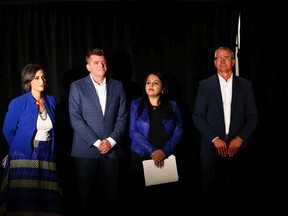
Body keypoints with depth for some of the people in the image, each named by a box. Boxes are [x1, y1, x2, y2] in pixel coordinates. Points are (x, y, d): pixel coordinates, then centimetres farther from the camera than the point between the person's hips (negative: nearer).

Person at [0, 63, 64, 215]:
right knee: (25, 198, 0)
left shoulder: (51, 100, 6)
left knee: (47, 197, 3)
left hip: (47, 155, 4)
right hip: (24, 156, -4)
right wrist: (20, 147, 9)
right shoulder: (18, 103, -9)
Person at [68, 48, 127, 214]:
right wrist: (96, 142, -11)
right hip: (86, 149, -2)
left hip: (112, 149, 2)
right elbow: (75, 118, -5)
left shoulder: (118, 86, 10)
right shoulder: (77, 86, 2)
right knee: (86, 195, 4)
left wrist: (111, 140, -7)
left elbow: (122, 117, 7)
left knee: (110, 193, 5)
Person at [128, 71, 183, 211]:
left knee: (164, 194, -2)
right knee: (141, 195, 2)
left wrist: (165, 151, -14)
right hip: (141, 157, 0)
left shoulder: (172, 106, 8)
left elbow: (178, 131, 1)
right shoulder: (136, 105, 5)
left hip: (165, 157, 1)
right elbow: (133, 131, -3)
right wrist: (152, 151, -13)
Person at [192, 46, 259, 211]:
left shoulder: (245, 85, 8)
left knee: (235, 192, 2)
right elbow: (198, 117, 0)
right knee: (211, 192, 3)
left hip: (237, 146, 1)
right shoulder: (205, 85, 5)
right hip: (212, 147, -1)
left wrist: (240, 138, -7)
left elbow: (253, 116, 6)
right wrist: (215, 139, -9)